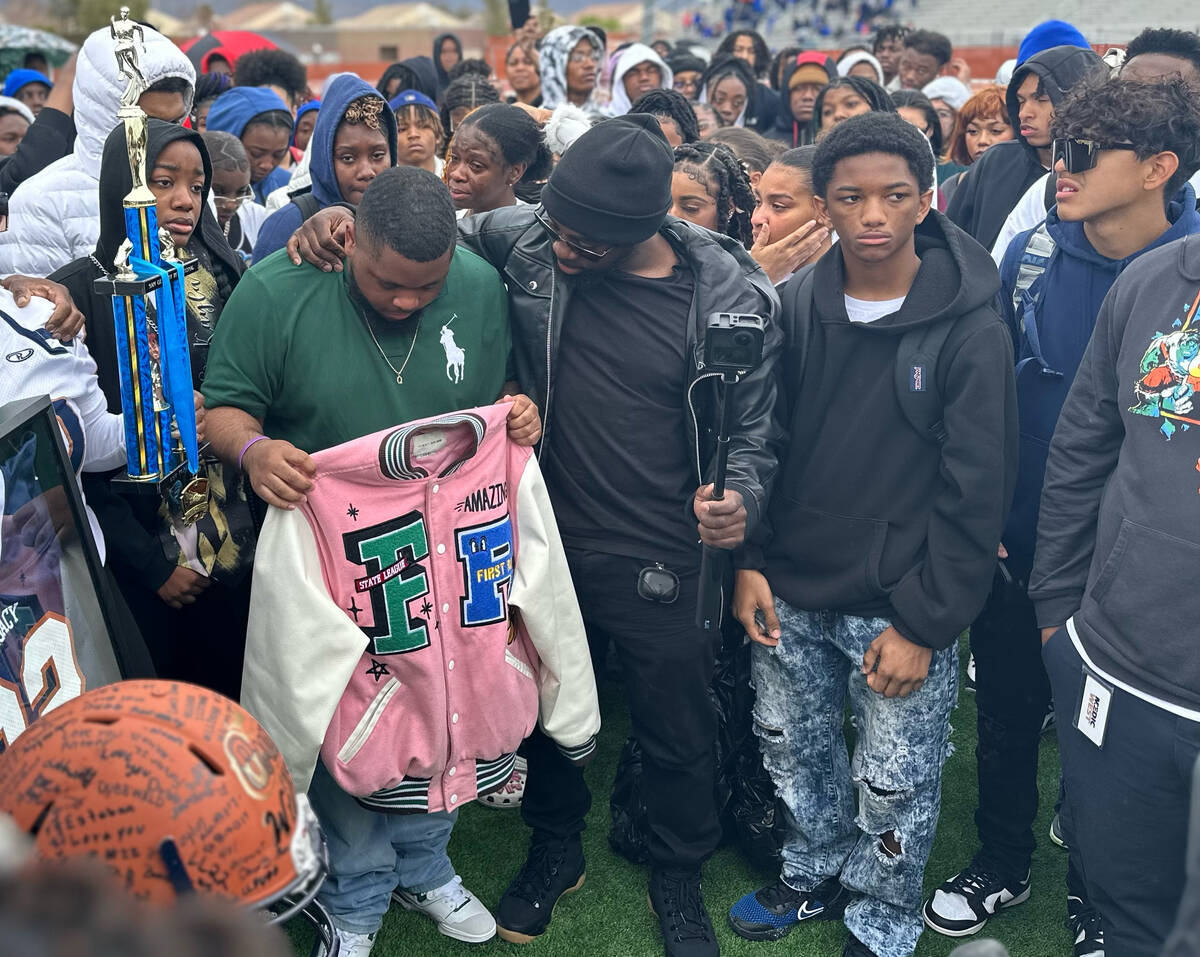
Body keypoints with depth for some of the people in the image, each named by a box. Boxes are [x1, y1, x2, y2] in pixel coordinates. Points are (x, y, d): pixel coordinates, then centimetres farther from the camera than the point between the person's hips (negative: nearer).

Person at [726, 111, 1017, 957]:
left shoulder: (971, 331, -14)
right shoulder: (797, 305, -2)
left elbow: (977, 496, -12)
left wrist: (925, 623, -13)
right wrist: (751, 561, -1)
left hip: (901, 610, -4)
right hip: (789, 593, 4)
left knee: (895, 785, 9)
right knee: (792, 749, 19)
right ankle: (816, 875, 45)